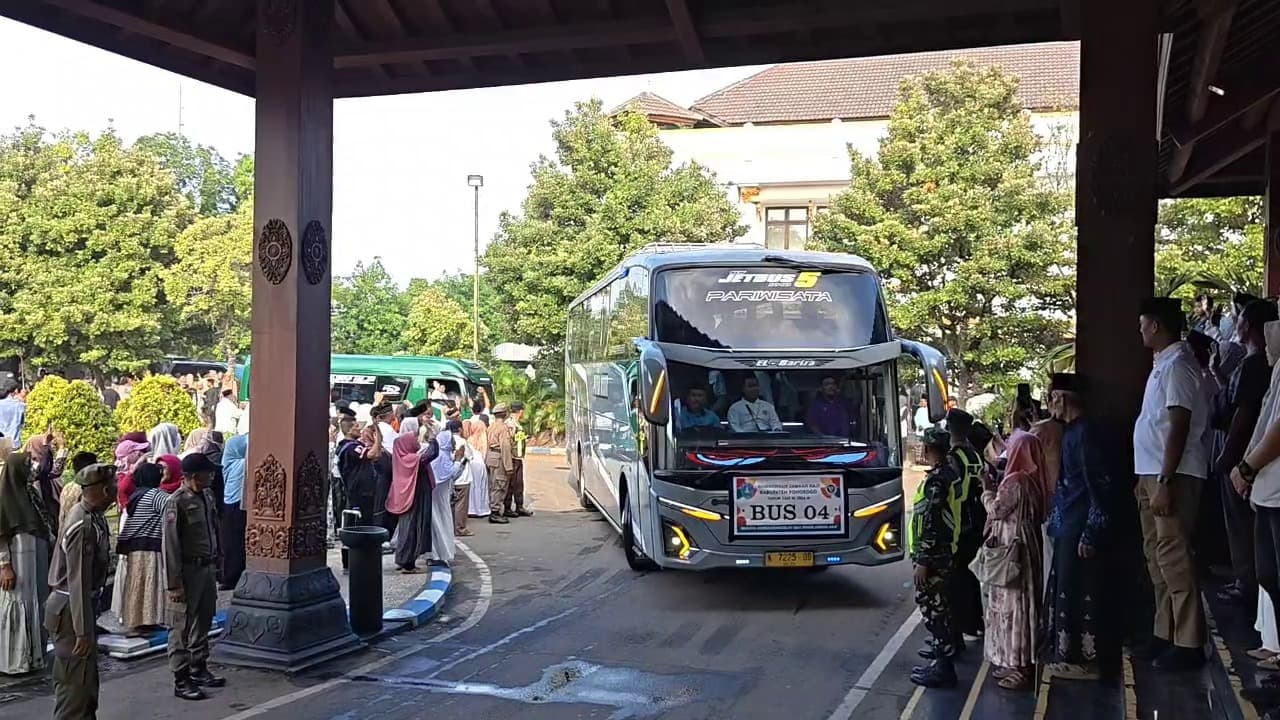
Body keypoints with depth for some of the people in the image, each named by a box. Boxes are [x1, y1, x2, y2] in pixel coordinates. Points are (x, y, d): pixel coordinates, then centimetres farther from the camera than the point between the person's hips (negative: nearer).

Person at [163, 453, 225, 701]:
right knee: (182, 627, 1)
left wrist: (218, 562, 14)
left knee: (203, 623, 17)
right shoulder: (176, 502, -17)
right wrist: (174, 584, -18)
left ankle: (199, 670, 29)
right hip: (188, 571, -8)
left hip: (208, 568, 8)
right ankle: (181, 681, 7)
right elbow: (171, 545, -17)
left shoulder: (207, 496, 7)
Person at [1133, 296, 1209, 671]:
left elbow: (1179, 427, -20)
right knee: (1157, 556, 13)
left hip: (1170, 476, -10)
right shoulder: (1163, 365, 17)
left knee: (1173, 558, -9)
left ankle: (1187, 643, -4)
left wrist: (1165, 482, -24)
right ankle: (1166, 635, 21)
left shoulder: (1176, 366, -13)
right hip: (1153, 473, 10)